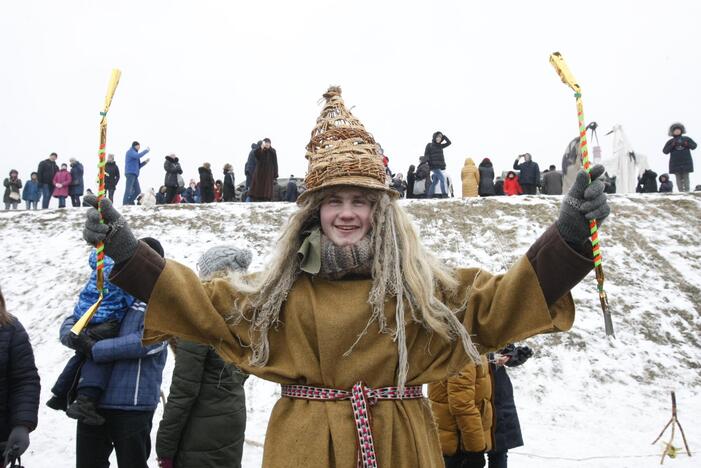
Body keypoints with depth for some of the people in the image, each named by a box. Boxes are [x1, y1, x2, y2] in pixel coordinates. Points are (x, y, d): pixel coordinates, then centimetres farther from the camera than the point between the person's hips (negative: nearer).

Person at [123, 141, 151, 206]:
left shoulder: (134, 153, 28)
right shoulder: (130, 151, 2)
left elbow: (138, 166, 25)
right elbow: (138, 156, -20)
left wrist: (145, 162, 11)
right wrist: (146, 150, -11)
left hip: (134, 174, 9)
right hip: (130, 173, -9)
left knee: (138, 191, 4)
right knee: (129, 189, -16)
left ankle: (130, 203, 5)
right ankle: (125, 203, -19)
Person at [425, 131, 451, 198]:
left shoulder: (440, 146, 17)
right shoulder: (429, 145, 1)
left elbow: (449, 142, 19)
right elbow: (426, 155, -3)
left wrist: (443, 136, 10)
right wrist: (427, 163, -15)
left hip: (440, 166, 7)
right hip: (434, 166, -7)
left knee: (435, 182, 7)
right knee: (442, 178, -17)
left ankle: (429, 196, 11)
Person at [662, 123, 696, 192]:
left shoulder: (686, 139, 12)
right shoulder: (670, 141, 10)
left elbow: (694, 145, 11)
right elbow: (665, 151, 3)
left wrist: (687, 144, -7)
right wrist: (672, 145, -10)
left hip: (686, 162, 0)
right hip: (675, 163, 0)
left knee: (686, 178, -2)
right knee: (678, 178, -4)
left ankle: (687, 191, -2)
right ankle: (681, 191, -4)